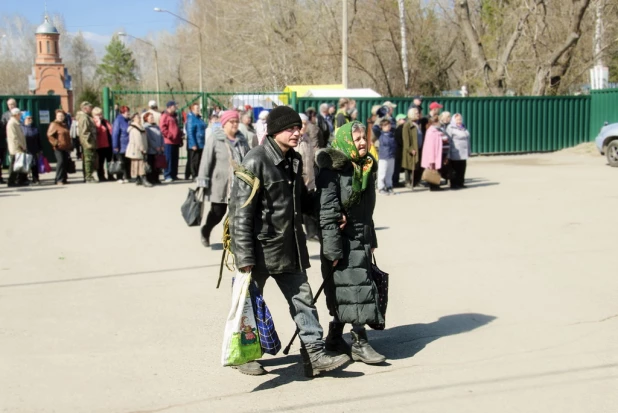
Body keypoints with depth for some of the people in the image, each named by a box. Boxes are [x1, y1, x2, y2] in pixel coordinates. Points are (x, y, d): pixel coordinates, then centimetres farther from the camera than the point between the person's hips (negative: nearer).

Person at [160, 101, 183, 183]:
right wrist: (169, 136, -18)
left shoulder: (173, 116, 21)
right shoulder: (165, 116, -6)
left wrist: (180, 138, 19)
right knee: (169, 159, -7)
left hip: (176, 142, 9)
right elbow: (162, 127, -16)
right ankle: (167, 176, -5)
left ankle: (174, 175, 16)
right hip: (169, 142, -9)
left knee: (175, 159, 10)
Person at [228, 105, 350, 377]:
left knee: (303, 300, 6)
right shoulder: (255, 162, -17)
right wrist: (245, 257, -21)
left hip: (289, 248, 7)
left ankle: (315, 356, 10)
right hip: (260, 249, -7)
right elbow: (241, 212, -19)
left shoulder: (294, 161, 9)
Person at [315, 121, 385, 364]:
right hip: (343, 241, -8)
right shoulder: (333, 170, -14)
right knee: (355, 289, -8)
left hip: (362, 240, 8)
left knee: (344, 293, 12)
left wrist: (371, 240, 20)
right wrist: (332, 250, -20)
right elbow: (327, 212, -17)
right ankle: (359, 343, -2)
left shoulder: (367, 168, 11)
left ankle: (335, 339, 23)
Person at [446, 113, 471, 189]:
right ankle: (454, 184, 2)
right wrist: (448, 153, -17)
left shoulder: (463, 127, 17)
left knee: (462, 169, 7)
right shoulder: (451, 128, -6)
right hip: (455, 154, -7)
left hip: (464, 154, 7)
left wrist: (468, 151, 20)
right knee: (455, 169, -3)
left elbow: (467, 139, 22)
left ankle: (460, 183, 15)